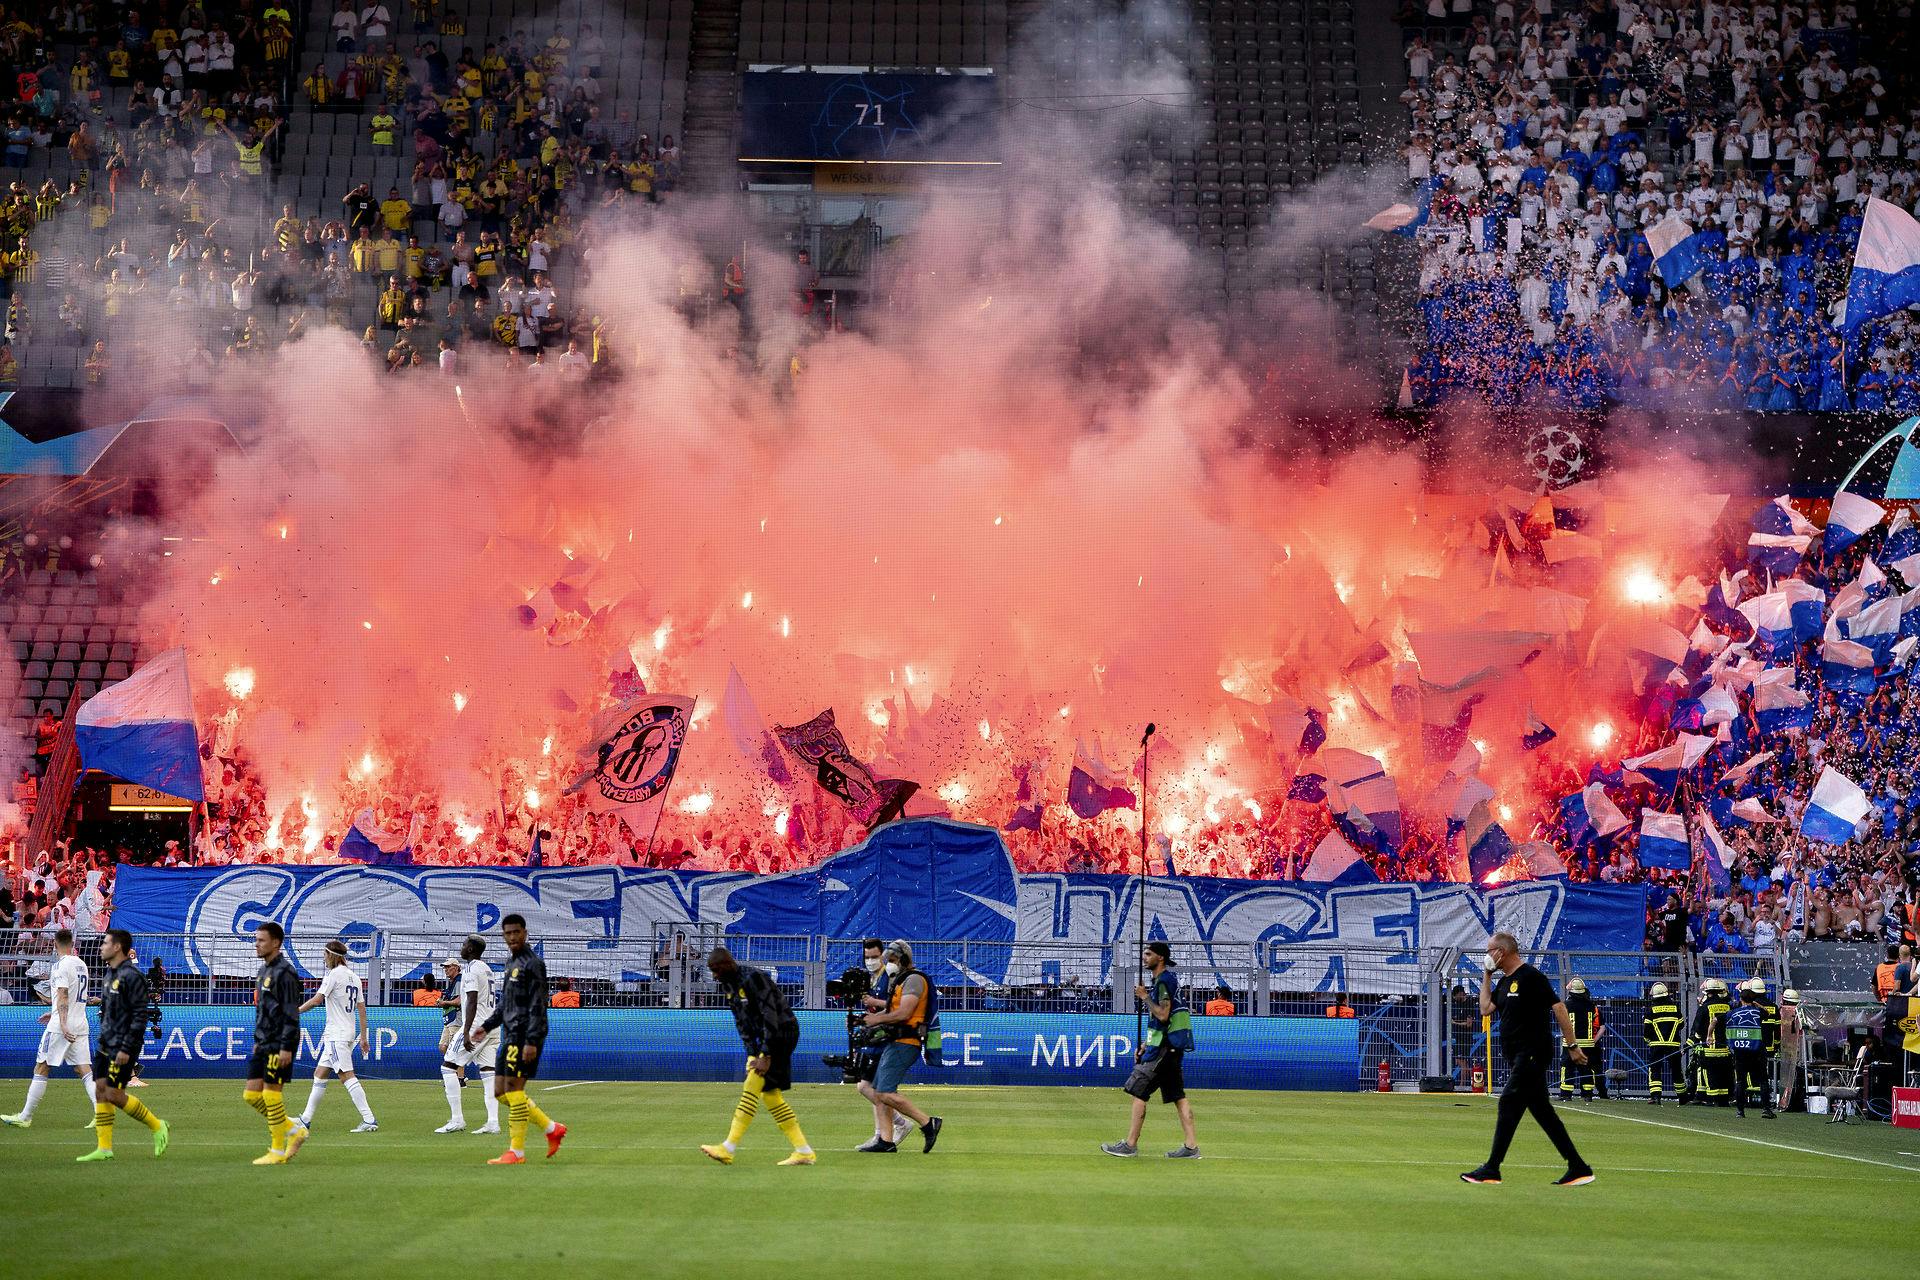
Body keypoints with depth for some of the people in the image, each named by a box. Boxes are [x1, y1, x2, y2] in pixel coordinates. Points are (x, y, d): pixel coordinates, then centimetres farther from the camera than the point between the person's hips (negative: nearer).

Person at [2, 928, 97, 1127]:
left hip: (60, 1028, -7)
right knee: (84, 1070, 1)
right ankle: (101, 1112, -12)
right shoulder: (81, 964, 15)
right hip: (81, 1026, 7)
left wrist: (63, 1024, -27)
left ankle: (25, 1117, 9)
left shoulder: (61, 965, -9)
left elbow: (63, 996, -20)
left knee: (41, 1070, 3)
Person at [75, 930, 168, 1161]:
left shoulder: (131, 976, -16)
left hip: (122, 1046, -9)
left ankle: (158, 1126, 6)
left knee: (114, 1094, -10)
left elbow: (140, 1015, -19)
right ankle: (104, 1148, 8)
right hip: (106, 1044, 9)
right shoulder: (111, 973, 14)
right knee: (101, 1091, 5)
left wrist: (126, 1048, -22)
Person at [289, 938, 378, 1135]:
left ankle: (369, 1120, -20)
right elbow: (362, 1009, 14)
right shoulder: (354, 977, 15)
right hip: (349, 1033, 9)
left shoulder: (335, 974, -9)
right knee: (320, 1073, 16)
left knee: (347, 1075, -13)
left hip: (336, 1035, -9)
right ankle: (306, 1119, 21)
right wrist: (363, 1037, 16)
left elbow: (317, 999, -16)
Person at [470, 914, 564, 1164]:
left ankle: (517, 1151, -3)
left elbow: (537, 1006, -16)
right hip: (510, 1035, 10)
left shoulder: (533, 963, -10)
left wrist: (532, 1041, -22)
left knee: (513, 1089, -9)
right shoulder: (511, 962, 19)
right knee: (501, 1092, 8)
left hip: (524, 1035, -10)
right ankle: (551, 1128, 15)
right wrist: (487, 1026, 21)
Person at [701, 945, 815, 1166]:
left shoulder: (754, 978, -21)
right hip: (768, 1036, 10)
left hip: (783, 1032, -10)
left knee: (751, 1088, -13)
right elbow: (741, 1022, 10)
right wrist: (752, 1054, 0)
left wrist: (766, 1057, -24)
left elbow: (770, 1017, -24)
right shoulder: (728, 984, 7)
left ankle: (728, 1149, -14)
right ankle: (804, 1152, 10)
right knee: (770, 1094, 7)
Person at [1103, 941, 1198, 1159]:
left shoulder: (1164, 981, -13)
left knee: (1138, 1091, -6)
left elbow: (1163, 1015, -22)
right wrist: (1146, 1045, 20)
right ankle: (1191, 1146, 7)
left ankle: (1130, 1145, -3)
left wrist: (1145, 997, -11)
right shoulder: (1162, 980, 19)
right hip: (1172, 1046, 10)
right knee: (1178, 1095, 8)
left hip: (1164, 1046, -10)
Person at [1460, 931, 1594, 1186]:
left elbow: (1559, 1008, -13)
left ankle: (1491, 1170, -8)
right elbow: (1485, 1009, 14)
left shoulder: (1531, 977, -11)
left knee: (1509, 1105, -10)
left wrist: (1573, 1046, -14)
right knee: (1542, 1111, 8)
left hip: (1532, 1055, -10)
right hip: (1517, 1057, 10)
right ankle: (1578, 1168, 12)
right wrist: (1486, 975, 11)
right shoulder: (1504, 982, 16)